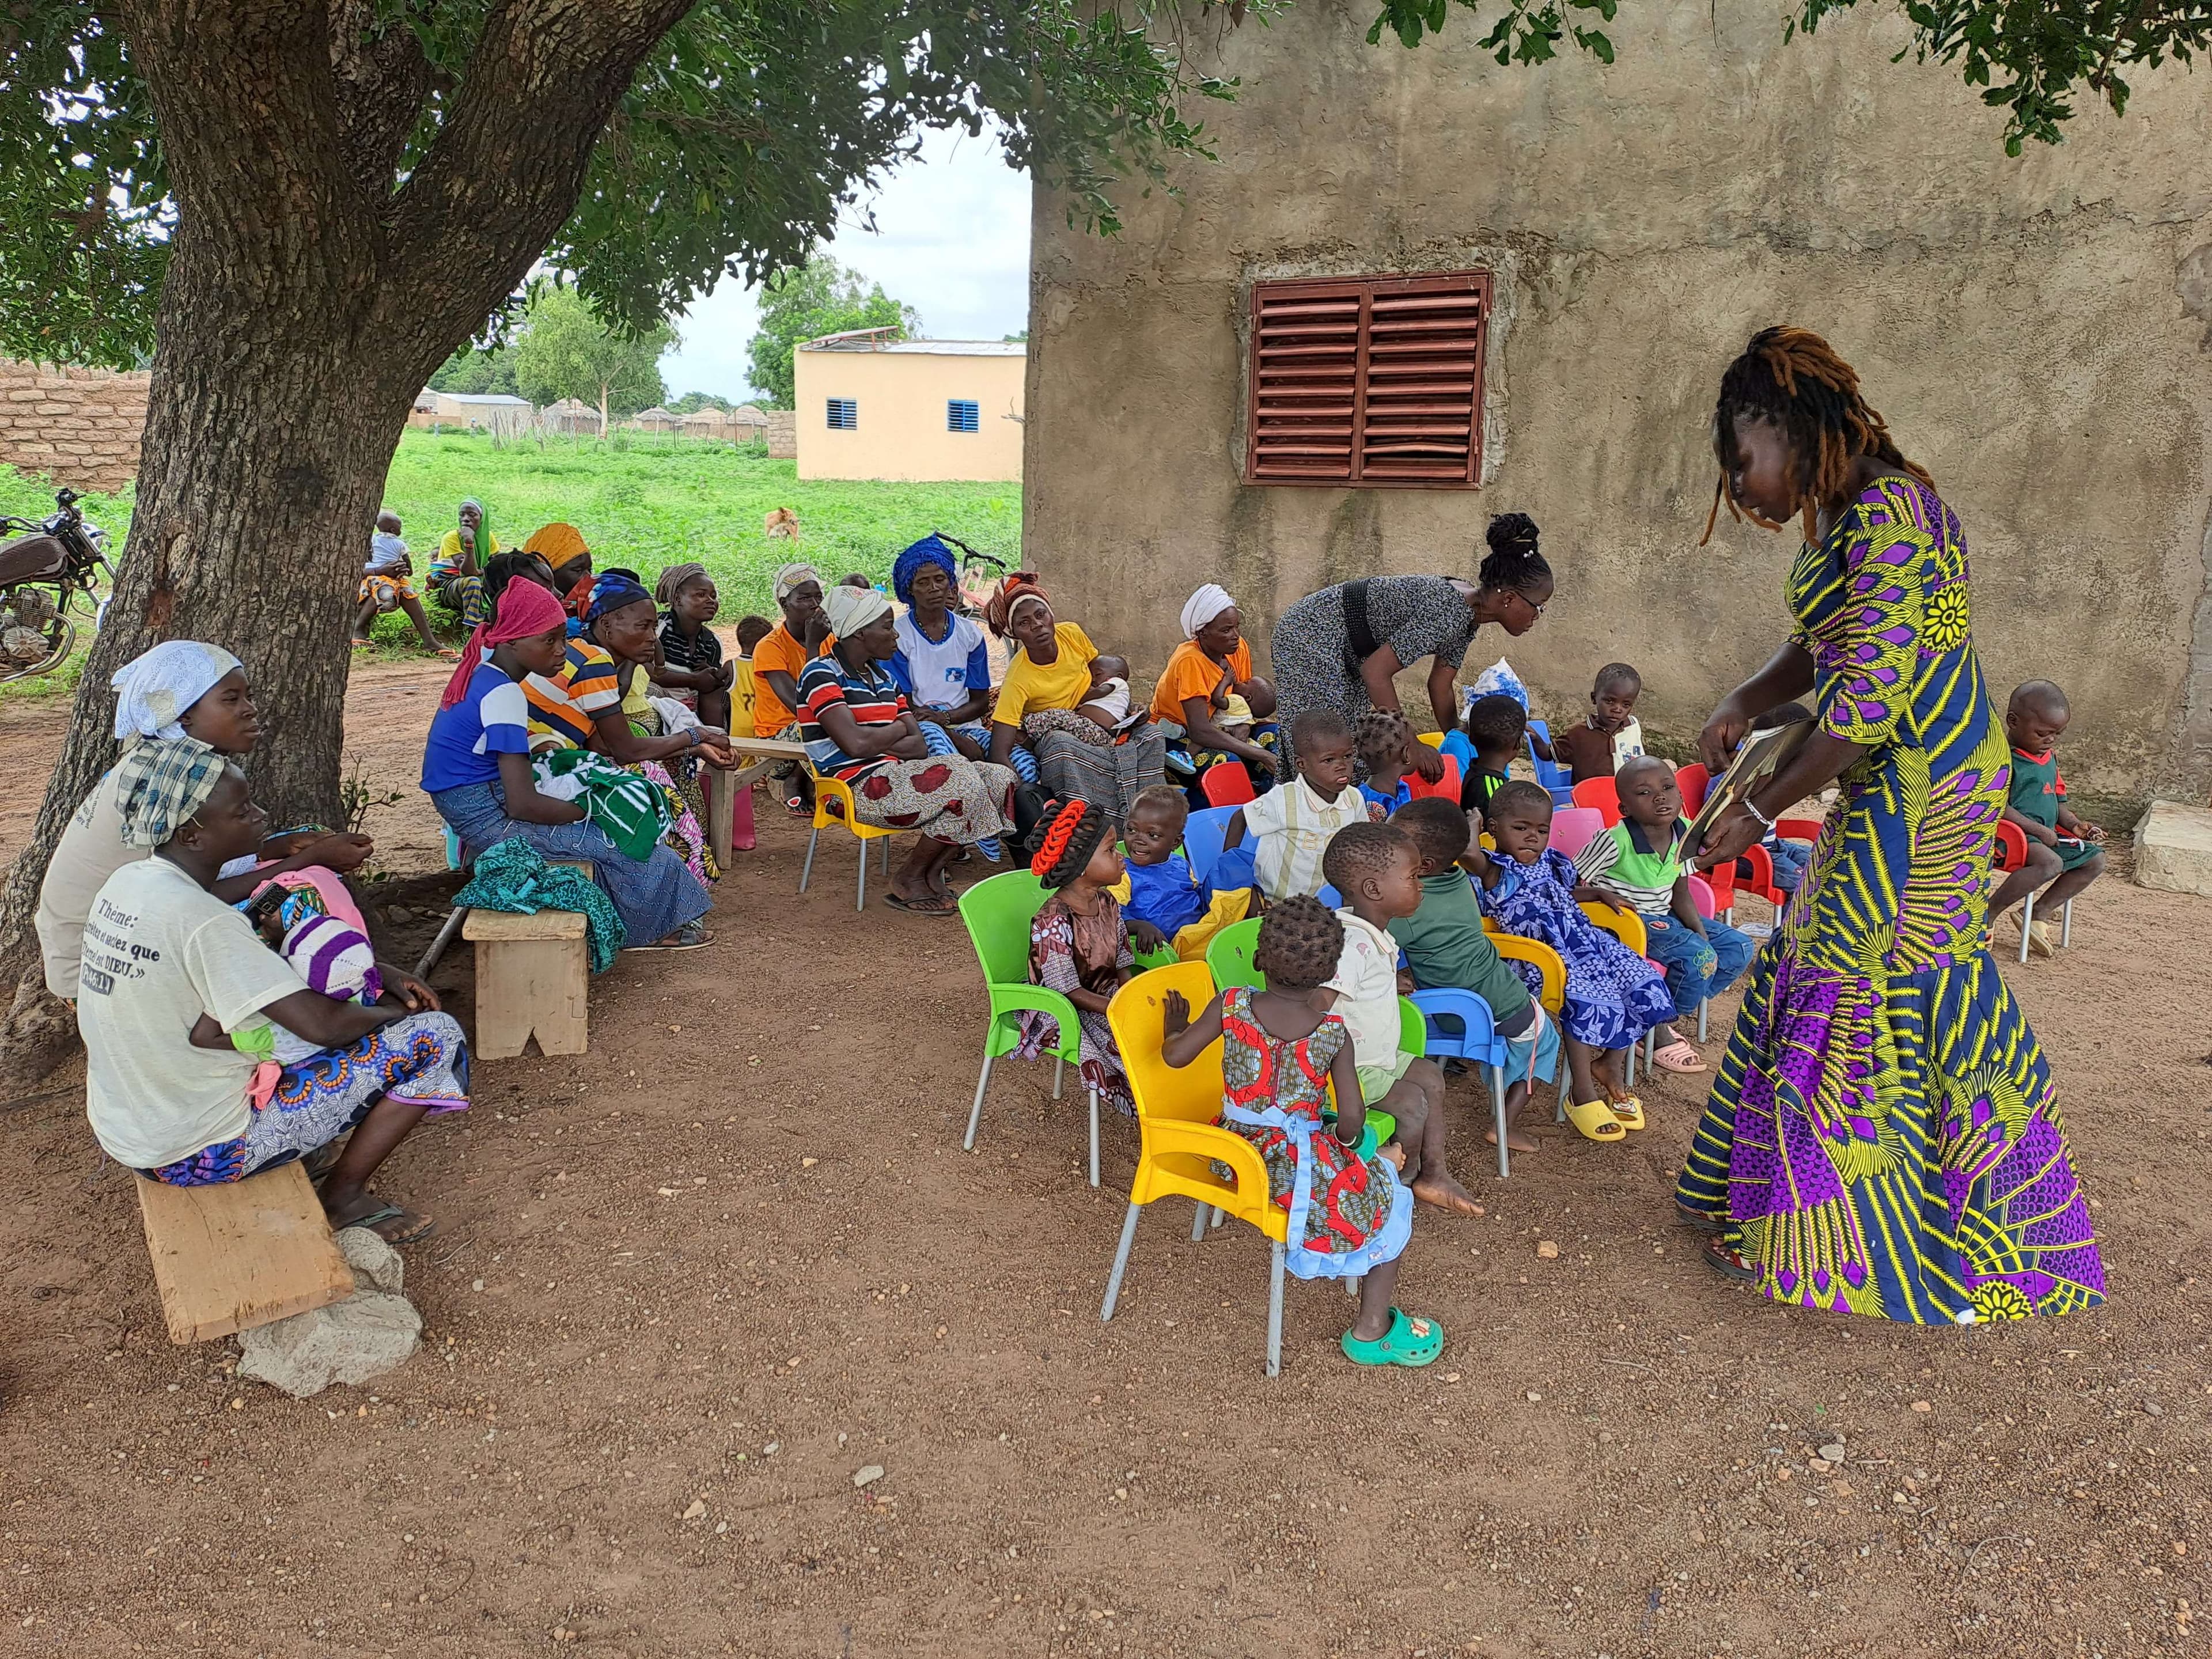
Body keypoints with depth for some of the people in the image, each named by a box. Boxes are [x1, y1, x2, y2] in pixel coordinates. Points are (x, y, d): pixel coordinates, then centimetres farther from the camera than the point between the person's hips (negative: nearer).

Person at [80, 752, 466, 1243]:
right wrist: (392, 1010, -6)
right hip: (197, 1154, -9)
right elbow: (325, 1025, -27)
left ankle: (305, 1153, 22)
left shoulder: (127, 882, 0)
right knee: (435, 1036, -11)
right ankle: (344, 1196, 6)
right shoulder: (201, 921, -28)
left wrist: (377, 974, 3)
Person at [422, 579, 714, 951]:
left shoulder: (481, 675, 6)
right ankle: (655, 928, 15)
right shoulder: (503, 695, -24)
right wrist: (590, 810, -14)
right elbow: (523, 805, -27)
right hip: (494, 824, -10)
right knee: (620, 843, -5)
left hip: (475, 813, 10)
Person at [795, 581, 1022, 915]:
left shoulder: (884, 676, 19)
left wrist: (874, 743, -10)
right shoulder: (821, 674, -7)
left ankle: (931, 873, -2)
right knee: (961, 782, -25)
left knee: (999, 779, -4)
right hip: (859, 788, -8)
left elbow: (919, 747, 9)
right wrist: (898, 729, -1)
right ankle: (909, 879, -7)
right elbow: (856, 744, -21)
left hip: (895, 775, 9)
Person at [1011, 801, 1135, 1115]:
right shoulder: (1053, 921, -25)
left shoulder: (1107, 902, 1)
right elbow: (1068, 990, -23)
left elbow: (1122, 963, 6)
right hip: (1062, 1014, -8)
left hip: (1108, 998, 8)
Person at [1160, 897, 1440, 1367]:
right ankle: (1371, 1330, 20)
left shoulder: (1231, 1005, -9)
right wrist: (1345, 1140, 8)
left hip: (1234, 1155, 5)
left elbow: (1175, 1055, 0)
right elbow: (1352, 1118, -13)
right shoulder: (1333, 1032, -14)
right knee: (1390, 1202, 16)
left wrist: (1175, 1022, 20)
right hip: (1298, 1165, -5)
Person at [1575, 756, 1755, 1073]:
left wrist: (1701, 931, -7)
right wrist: (1604, 895, -35)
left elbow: (1681, 893, 5)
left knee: (1739, 947, 6)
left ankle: (1671, 1008, 9)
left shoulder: (1684, 833, -4)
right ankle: (1656, 1029, -4)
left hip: (1664, 917, 8)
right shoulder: (1614, 842, -24)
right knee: (1699, 957, -25)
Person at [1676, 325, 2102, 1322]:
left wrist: (1760, 811, -17)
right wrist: (1742, 705, -1)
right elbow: (1823, 649, 18)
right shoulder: (1841, 513, 9)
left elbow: (1868, 700, -25)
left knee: (1865, 988, -2)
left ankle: (1859, 1241, 13)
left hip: (1922, 786, -10)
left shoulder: (1886, 513, -22)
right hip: (1889, 786, 10)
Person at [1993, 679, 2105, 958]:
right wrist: (2038, 830, -22)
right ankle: (1988, 914, -21)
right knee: (2050, 862, -33)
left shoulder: (2049, 757, 14)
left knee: (2094, 860, 5)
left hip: (2048, 835, 10)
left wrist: (2073, 824, 4)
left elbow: (2057, 800, 22)